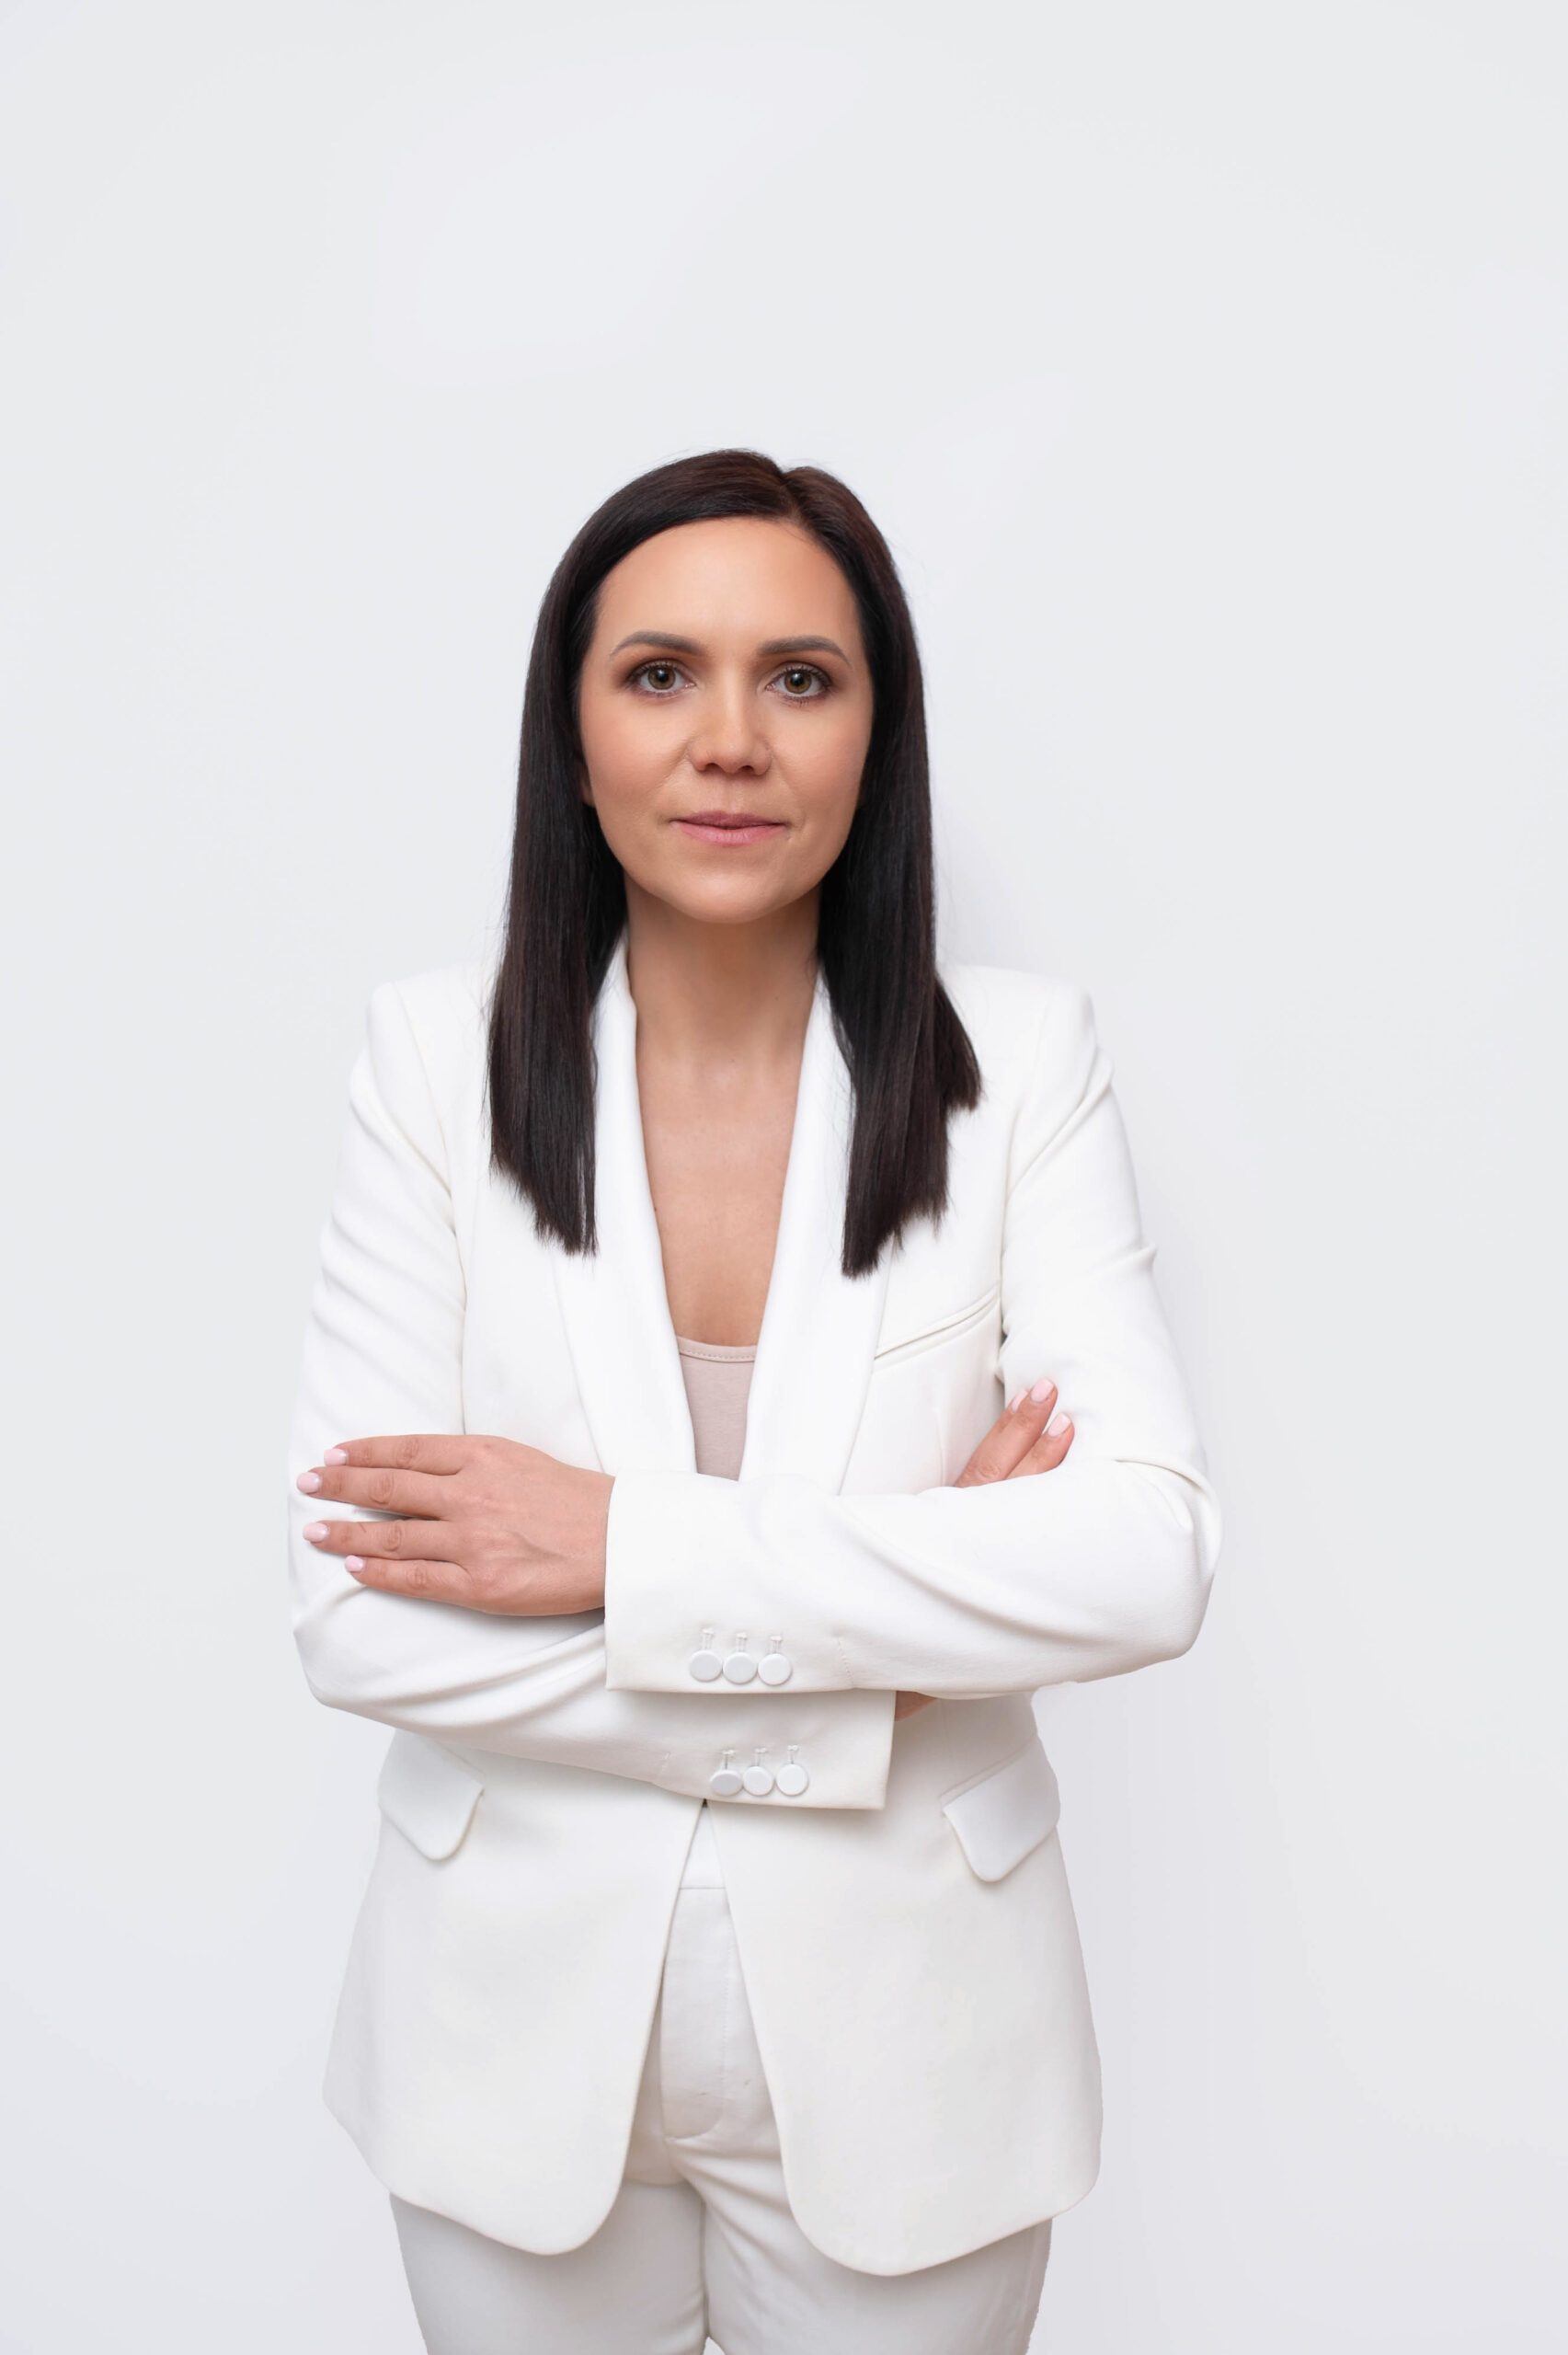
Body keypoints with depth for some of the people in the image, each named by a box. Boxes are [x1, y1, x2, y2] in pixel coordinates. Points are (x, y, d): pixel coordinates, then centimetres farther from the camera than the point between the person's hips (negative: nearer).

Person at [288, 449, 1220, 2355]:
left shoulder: (1018, 1063, -9)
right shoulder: (440, 1060, -9)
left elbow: (1149, 1557, -18)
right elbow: (357, 1615, -15)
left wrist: (626, 1546, -22)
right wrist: (883, 1646, -18)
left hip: (900, 2041, 0)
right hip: (522, 2023, 1)